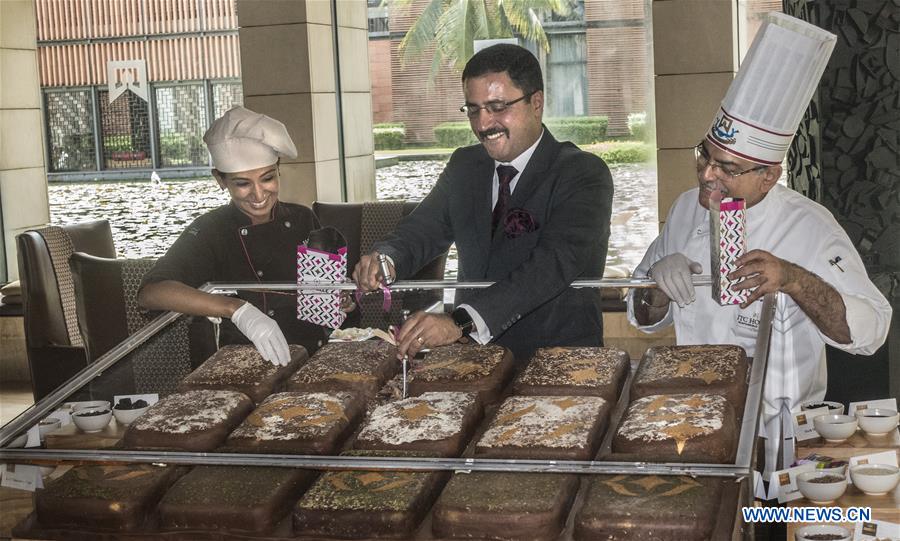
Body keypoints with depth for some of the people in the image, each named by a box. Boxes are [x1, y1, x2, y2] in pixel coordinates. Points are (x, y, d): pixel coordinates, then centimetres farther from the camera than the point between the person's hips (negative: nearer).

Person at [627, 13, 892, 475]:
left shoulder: (807, 227, -11)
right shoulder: (687, 209, 4)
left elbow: (869, 332, -15)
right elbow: (646, 319, 11)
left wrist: (793, 280, -29)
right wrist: (658, 283, -12)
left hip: (776, 437, -3)